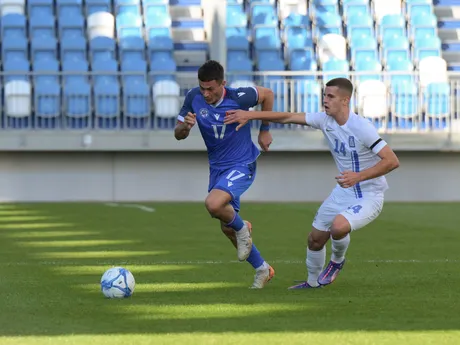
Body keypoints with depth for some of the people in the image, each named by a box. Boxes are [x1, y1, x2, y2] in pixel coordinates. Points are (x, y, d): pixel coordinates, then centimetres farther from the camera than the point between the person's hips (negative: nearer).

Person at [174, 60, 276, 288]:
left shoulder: (238, 98, -22)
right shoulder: (194, 98, -11)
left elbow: (267, 94, -2)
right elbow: (178, 135, -3)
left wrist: (264, 130, 2)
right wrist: (185, 126, -27)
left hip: (242, 166, -6)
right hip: (217, 167, 6)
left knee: (213, 204, -32)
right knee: (227, 228, 12)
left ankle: (242, 228, 1)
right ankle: (262, 269, 31)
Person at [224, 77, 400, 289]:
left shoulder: (362, 128, -25)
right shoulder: (325, 120, -5)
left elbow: (392, 161, -28)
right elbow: (289, 117, -1)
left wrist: (359, 176, -36)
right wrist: (250, 115, -7)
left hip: (368, 197, -7)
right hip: (343, 193, 7)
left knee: (338, 226, -33)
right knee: (315, 238, 10)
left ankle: (337, 262, 0)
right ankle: (313, 281, 37)